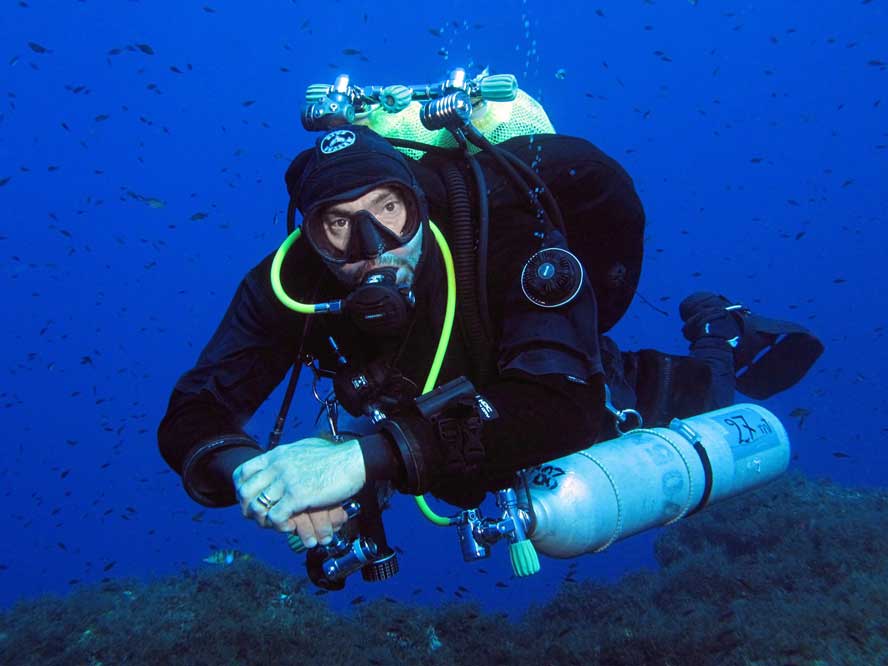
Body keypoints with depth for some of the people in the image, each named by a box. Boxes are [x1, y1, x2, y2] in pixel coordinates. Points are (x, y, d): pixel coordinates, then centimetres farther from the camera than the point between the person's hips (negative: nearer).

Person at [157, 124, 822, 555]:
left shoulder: (510, 239, -44)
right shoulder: (288, 285, -32)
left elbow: (562, 410, -56)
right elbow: (191, 418, -31)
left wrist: (368, 456, -66)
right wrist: (250, 469, -55)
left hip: (589, 396, -4)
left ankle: (719, 334, 46)